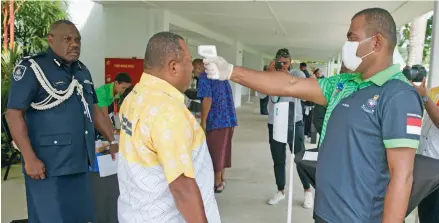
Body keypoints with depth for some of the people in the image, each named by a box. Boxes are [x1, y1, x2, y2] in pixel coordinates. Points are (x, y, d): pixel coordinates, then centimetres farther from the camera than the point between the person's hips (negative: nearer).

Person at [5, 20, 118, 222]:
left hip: (80, 163, 7)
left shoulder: (82, 71, 13)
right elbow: (14, 114, -12)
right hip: (47, 166, -7)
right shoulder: (32, 68, -8)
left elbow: (94, 110, 19)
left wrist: (113, 141, 11)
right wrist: (30, 159, -18)